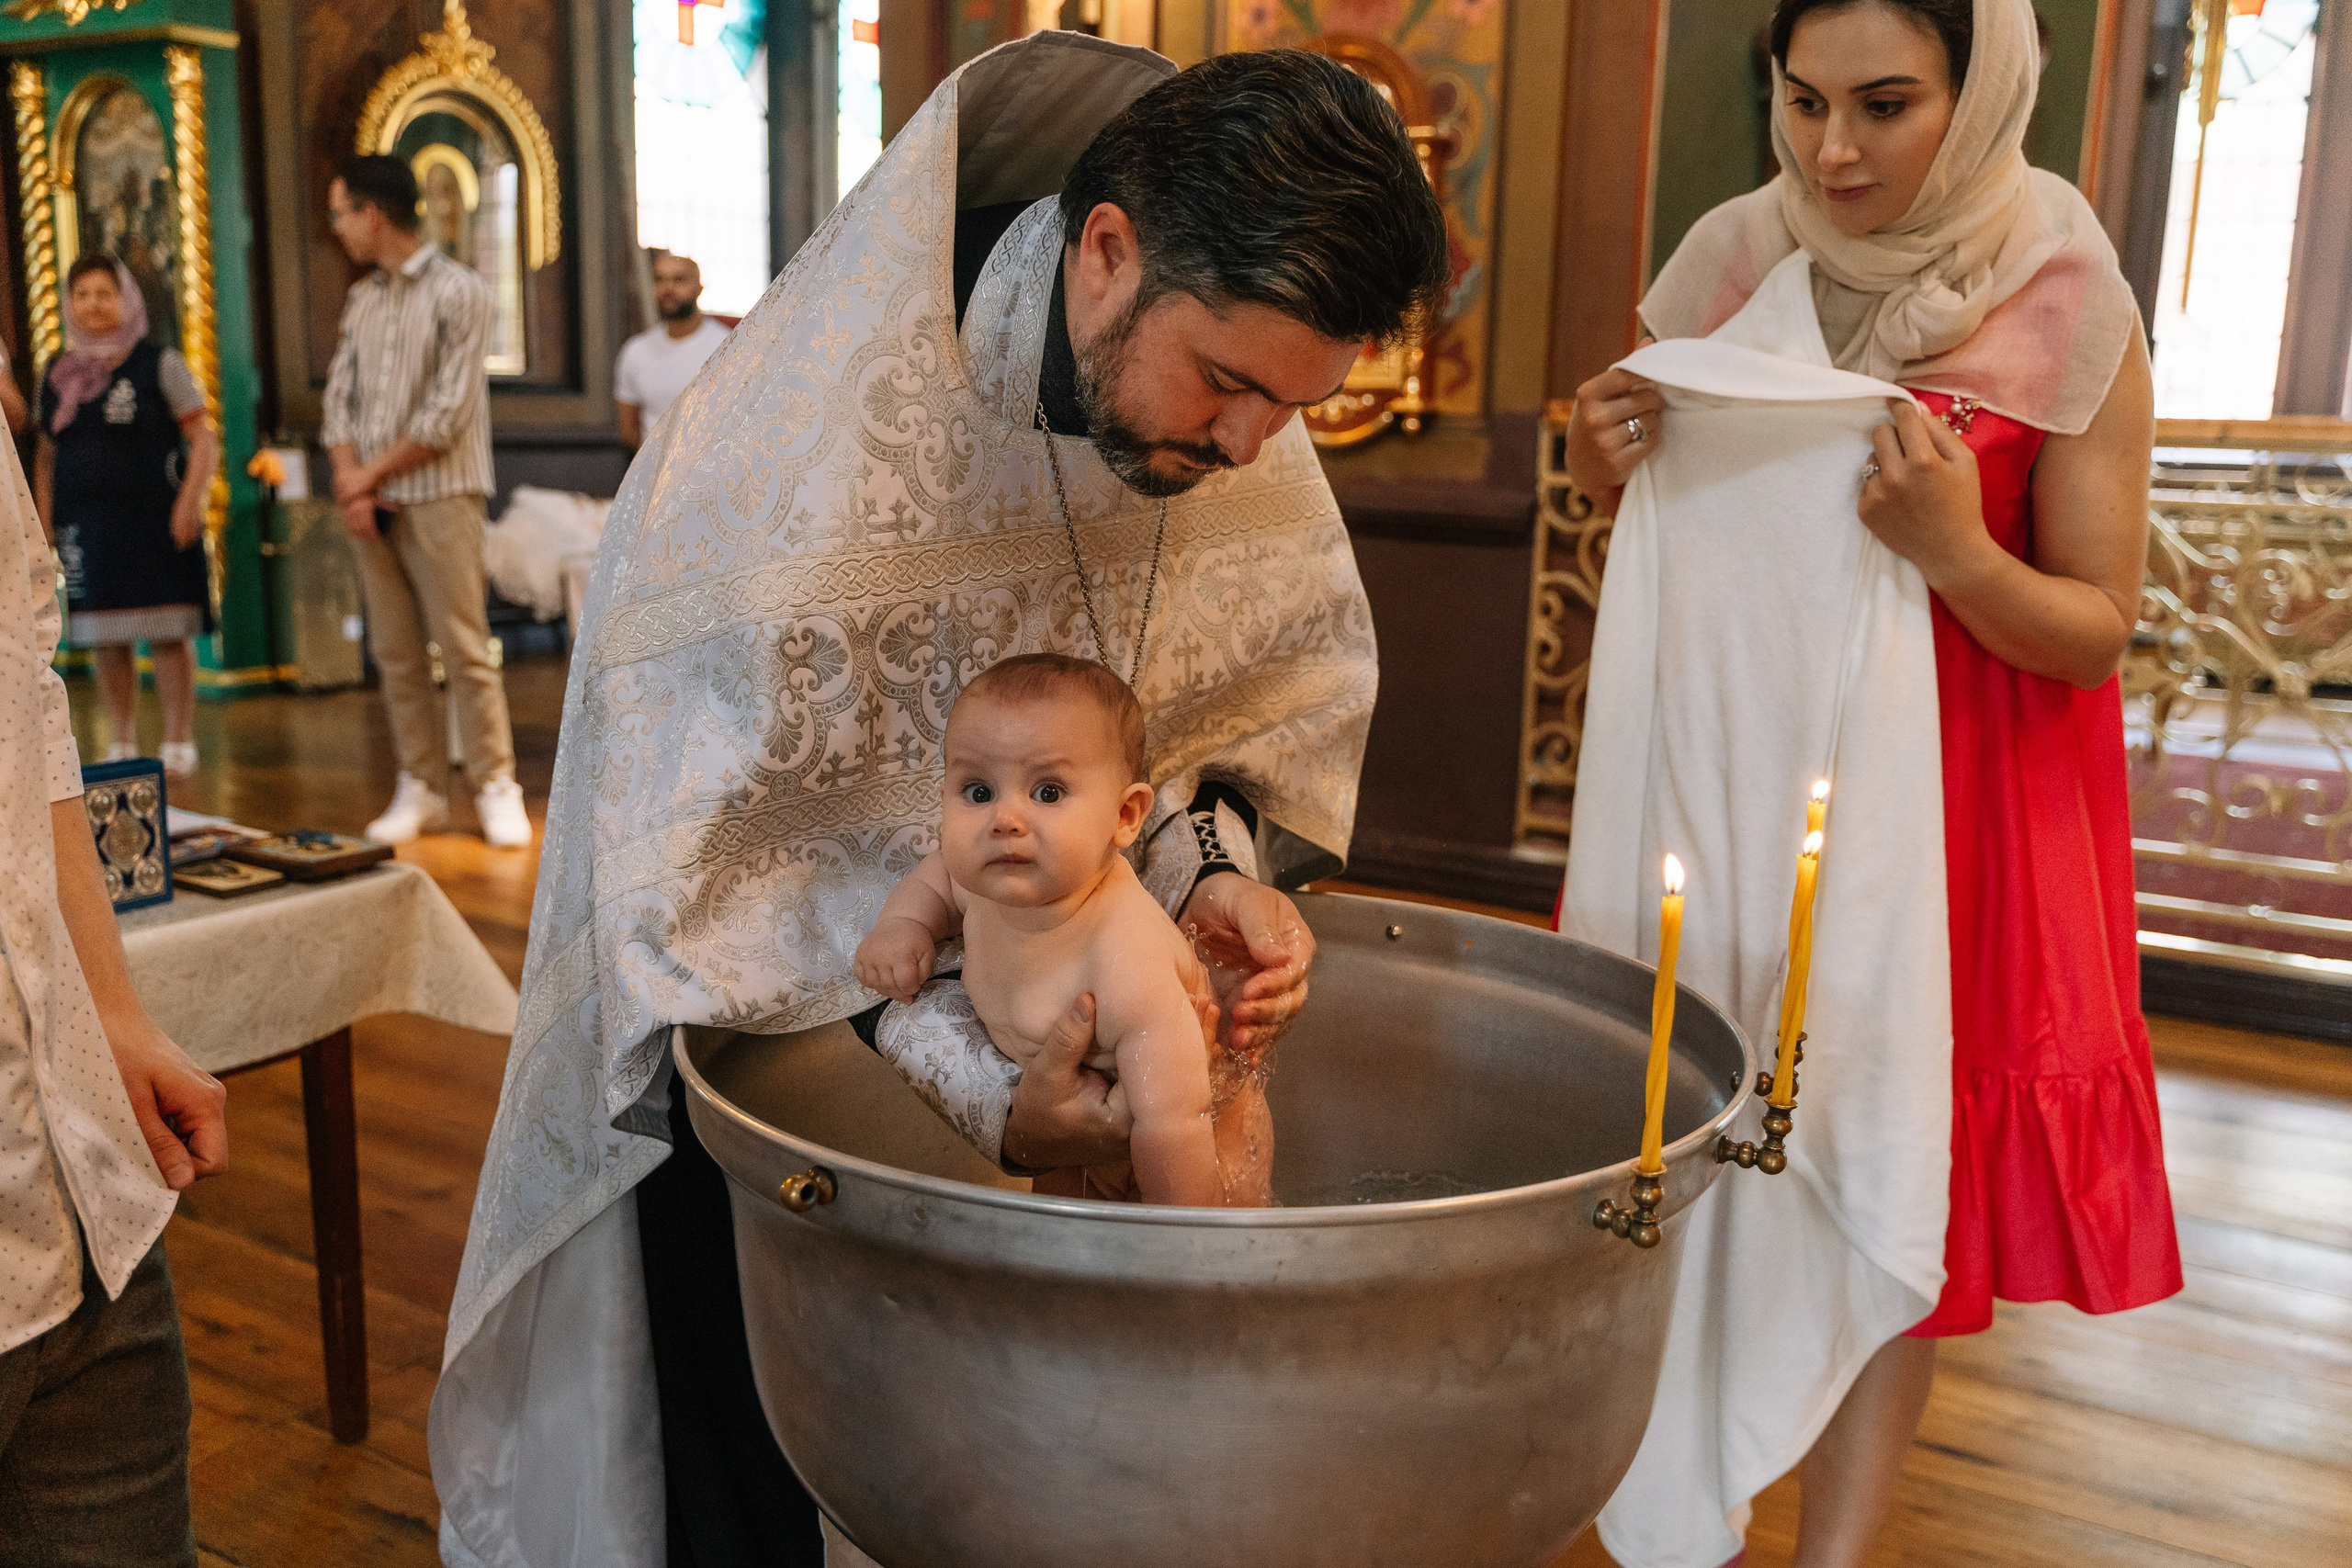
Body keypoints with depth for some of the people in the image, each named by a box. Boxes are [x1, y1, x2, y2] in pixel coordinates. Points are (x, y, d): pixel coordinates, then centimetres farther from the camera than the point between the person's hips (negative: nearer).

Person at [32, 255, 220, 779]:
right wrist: (44, 519, 10)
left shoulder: (159, 365, -1)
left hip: (154, 521, -4)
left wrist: (189, 501, -14)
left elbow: (204, 439, -4)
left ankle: (178, 743, 5)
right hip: (86, 528, 4)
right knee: (108, 642, 7)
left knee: (168, 635, -3)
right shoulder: (59, 376, 12)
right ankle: (120, 746, 16)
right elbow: (46, 455, 18)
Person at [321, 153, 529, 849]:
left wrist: (372, 472, -7)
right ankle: (420, 787, 12)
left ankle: (495, 787, 0)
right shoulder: (361, 300, 15)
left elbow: (448, 413, -11)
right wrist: (350, 483, -5)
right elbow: (340, 397, 11)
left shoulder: (457, 291, -5)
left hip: (438, 496, -6)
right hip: (370, 502, 6)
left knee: (464, 647, -7)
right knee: (396, 654, 6)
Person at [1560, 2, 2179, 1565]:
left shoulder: (2071, 311, -9)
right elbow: (1656, 514, 13)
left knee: (1890, 1189, 5)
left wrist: (1955, 554, -25)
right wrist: (1606, 458, -10)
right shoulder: (1736, 257, -1)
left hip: (1950, 797, -2)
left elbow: (2096, 630, -5)